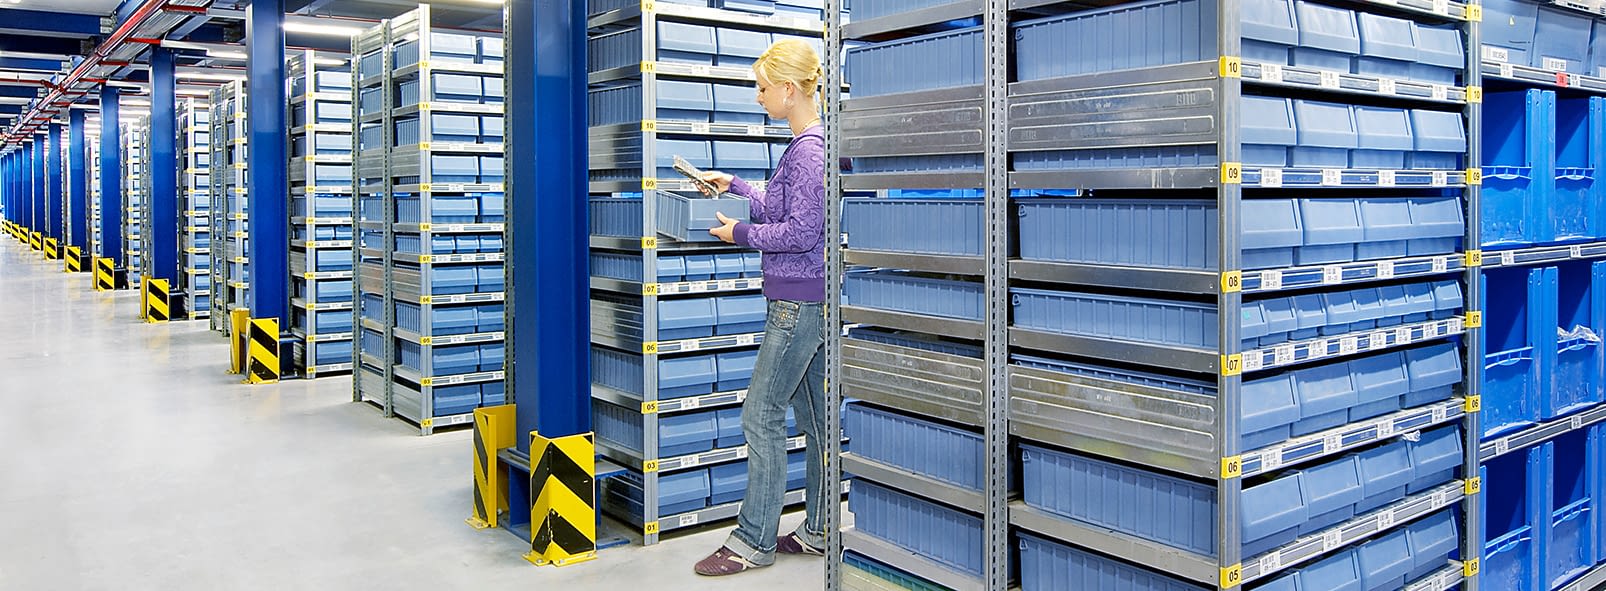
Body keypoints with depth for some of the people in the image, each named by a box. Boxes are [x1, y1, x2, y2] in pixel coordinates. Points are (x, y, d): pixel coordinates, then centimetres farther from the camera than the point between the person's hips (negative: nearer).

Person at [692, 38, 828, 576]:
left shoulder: (810, 149, -16)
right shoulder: (808, 145, 14)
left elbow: (801, 232, -20)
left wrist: (741, 234, -8)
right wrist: (735, 187, 23)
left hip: (799, 301, -10)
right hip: (811, 299, 10)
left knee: (761, 415, -4)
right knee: (814, 415, 13)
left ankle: (754, 541, 6)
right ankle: (818, 531, 23)